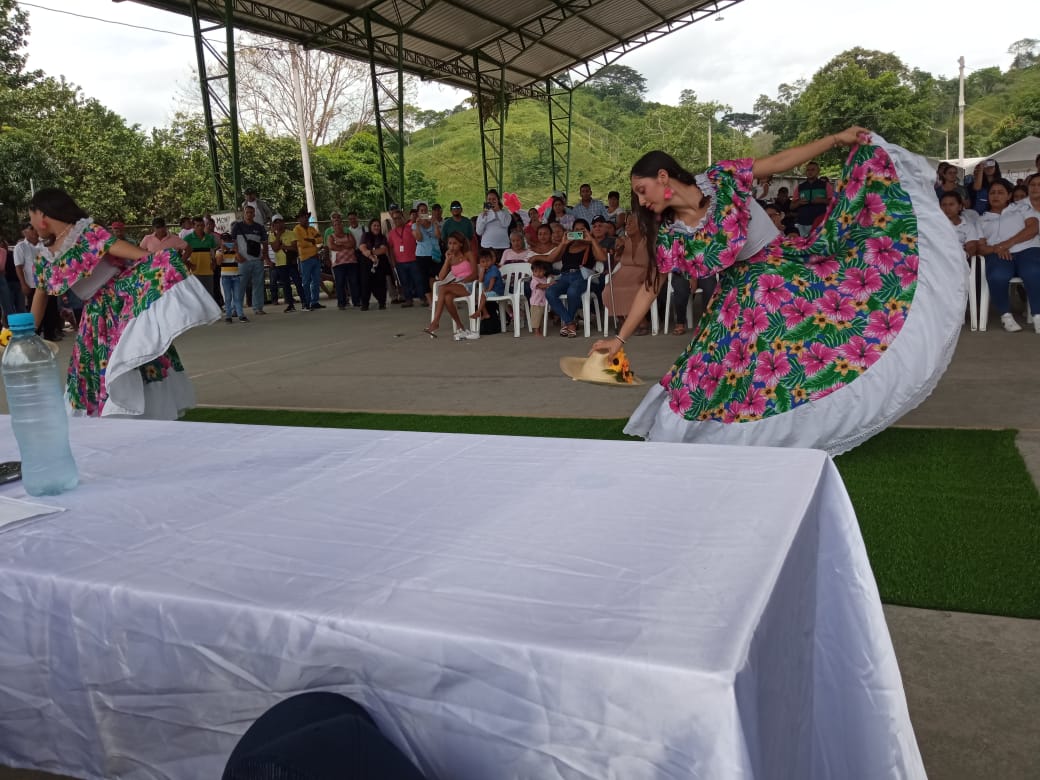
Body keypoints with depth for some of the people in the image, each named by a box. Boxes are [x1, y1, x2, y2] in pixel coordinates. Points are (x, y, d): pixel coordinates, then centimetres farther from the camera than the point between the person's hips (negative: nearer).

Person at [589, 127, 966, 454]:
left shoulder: (721, 179, -11)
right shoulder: (669, 236, -5)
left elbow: (780, 162, -7)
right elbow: (649, 287, 0)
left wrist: (836, 140, -13)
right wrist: (620, 338, 1)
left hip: (792, 266, -1)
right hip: (743, 297, 2)